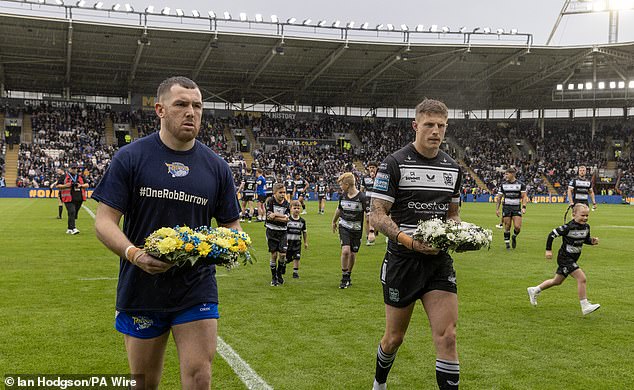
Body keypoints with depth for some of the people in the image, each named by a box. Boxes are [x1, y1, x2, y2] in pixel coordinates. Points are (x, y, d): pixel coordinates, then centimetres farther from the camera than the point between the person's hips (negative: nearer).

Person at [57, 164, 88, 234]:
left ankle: (69, 228, 22)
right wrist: (66, 185, -13)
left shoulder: (80, 176, 17)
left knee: (74, 214, 9)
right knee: (72, 212, -18)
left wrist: (81, 185, -4)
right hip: (68, 198, -4)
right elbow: (58, 186, 4)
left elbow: (87, 185, 16)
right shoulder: (63, 176, 6)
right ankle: (73, 228, -21)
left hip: (79, 199, 4)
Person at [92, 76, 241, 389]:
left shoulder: (216, 166, 5)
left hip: (197, 290, 1)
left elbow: (231, 225, 12)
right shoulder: (130, 158, -3)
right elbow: (104, 221, -6)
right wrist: (134, 254, -24)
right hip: (141, 290, -1)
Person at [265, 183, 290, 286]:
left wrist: (275, 215, -17)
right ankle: (274, 278, 12)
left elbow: (286, 219, -11)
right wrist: (282, 216, -20)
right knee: (274, 254, 1)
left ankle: (280, 274, 18)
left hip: (282, 232, 2)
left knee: (282, 254, -6)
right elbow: (269, 216, -16)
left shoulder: (287, 204, 1)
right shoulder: (270, 202, -6)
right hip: (271, 231, -2)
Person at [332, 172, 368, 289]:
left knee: (353, 254, 5)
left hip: (356, 230, -2)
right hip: (344, 227, 2)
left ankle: (348, 276, 29)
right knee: (345, 250, -16)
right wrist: (334, 222, 32)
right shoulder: (342, 196, 0)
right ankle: (344, 278, -3)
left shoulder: (362, 197, -15)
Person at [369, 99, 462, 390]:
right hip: (402, 261, -3)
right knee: (394, 337, 11)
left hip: (440, 262, 4)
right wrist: (409, 241, -24)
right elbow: (377, 215, -11)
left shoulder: (453, 168, 9)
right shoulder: (394, 163, -8)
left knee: (447, 336, -7)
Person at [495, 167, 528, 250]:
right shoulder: (503, 185, 4)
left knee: (517, 227, -11)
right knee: (507, 227, 0)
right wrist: (497, 209, 3)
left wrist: (524, 207, -14)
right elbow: (499, 197, 8)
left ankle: (514, 237, 20)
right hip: (506, 208, 1)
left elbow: (524, 197, -1)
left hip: (517, 208, -1)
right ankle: (507, 243, 14)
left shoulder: (521, 184, 0)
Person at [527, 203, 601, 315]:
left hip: (573, 259, 9)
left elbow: (586, 239, 18)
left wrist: (592, 241, -4)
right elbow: (552, 234, -14)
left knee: (557, 281, 19)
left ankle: (534, 290, 35)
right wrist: (548, 250, -12)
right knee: (581, 278, -18)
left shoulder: (586, 227, 1)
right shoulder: (569, 227, -21)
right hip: (565, 257, -9)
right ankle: (585, 306, -10)